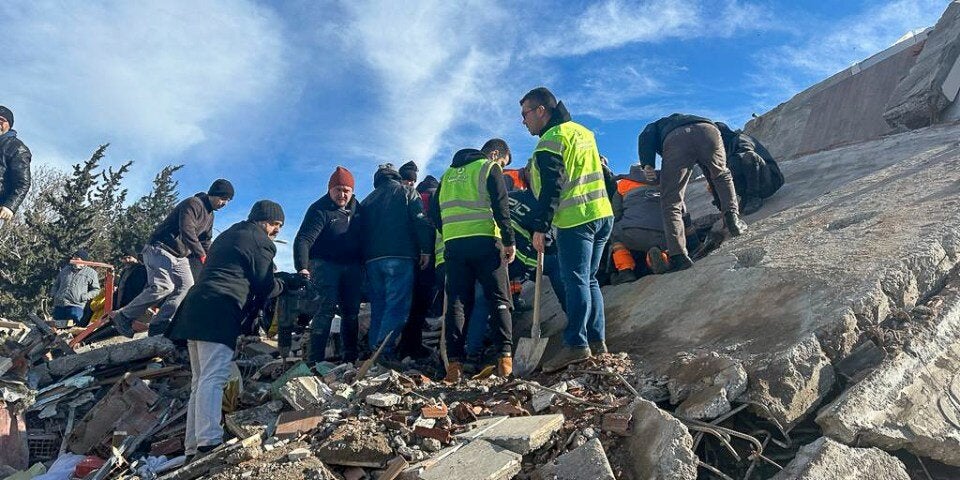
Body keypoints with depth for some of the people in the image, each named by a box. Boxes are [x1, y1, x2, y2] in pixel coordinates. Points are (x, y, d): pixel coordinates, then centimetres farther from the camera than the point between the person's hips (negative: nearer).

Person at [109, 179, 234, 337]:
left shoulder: (210, 215, 15)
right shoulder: (193, 204, -16)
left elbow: (205, 241, 19)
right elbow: (187, 231, -30)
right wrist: (202, 255, -35)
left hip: (180, 256, 10)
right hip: (160, 249, -9)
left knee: (186, 286, -7)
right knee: (164, 286, -23)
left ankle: (159, 325, -9)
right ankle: (123, 316, -9)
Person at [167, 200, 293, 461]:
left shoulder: (227, 235, 28)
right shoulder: (261, 242, 0)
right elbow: (265, 287, 0)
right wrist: (286, 285, 20)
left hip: (196, 309, 9)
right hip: (219, 313, -9)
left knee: (200, 381, 10)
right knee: (213, 378, -18)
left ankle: (193, 447, 10)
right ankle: (209, 442, -27)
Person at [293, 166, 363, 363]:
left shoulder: (357, 208, 6)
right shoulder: (319, 210, -12)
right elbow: (303, 240, -21)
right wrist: (302, 267, -34)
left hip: (352, 266, 6)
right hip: (325, 264, -6)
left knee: (351, 311, 8)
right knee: (327, 308, -15)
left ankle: (350, 356, 18)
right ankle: (315, 358, -13)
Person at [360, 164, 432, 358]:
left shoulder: (366, 202, 24)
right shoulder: (406, 191, 10)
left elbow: (360, 232, 21)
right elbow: (420, 220, -4)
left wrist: (365, 258, 23)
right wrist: (426, 249, -5)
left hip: (372, 259, 5)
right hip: (400, 256, -5)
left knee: (378, 307, 10)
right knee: (397, 306, -10)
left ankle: (373, 350, 6)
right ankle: (384, 351, -21)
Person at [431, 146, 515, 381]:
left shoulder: (448, 174, 22)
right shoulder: (490, 168, 5)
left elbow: (435, 212, 19)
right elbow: (501, 207, -6)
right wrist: (509, 241, -6)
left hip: (453, 245, 4)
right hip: (485, 241, -4)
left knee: (457, 302, 4)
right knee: (499, 301, 3)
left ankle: (454, 362, -4)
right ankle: (505, 356, -7)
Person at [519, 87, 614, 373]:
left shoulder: (551, 140, -9)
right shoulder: (582, 131, 19)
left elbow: (551, 188, -16)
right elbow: (603, 174, 23)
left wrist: (540, 226, -13)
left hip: (575, 220, -9)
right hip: (603, 214, 9)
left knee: (576, 281, -8)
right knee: (589, 279, 12)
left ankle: (576, 344, -8)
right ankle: (597, 341, 12)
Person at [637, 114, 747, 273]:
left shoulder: (655, 126, 42)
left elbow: (646, 137, 14)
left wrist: (647, 165, 0)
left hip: (675, 139, -3)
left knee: (670, 202, 3)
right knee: (722, 175, 33)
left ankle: (678, 255, -9)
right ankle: (732, 217, 15)